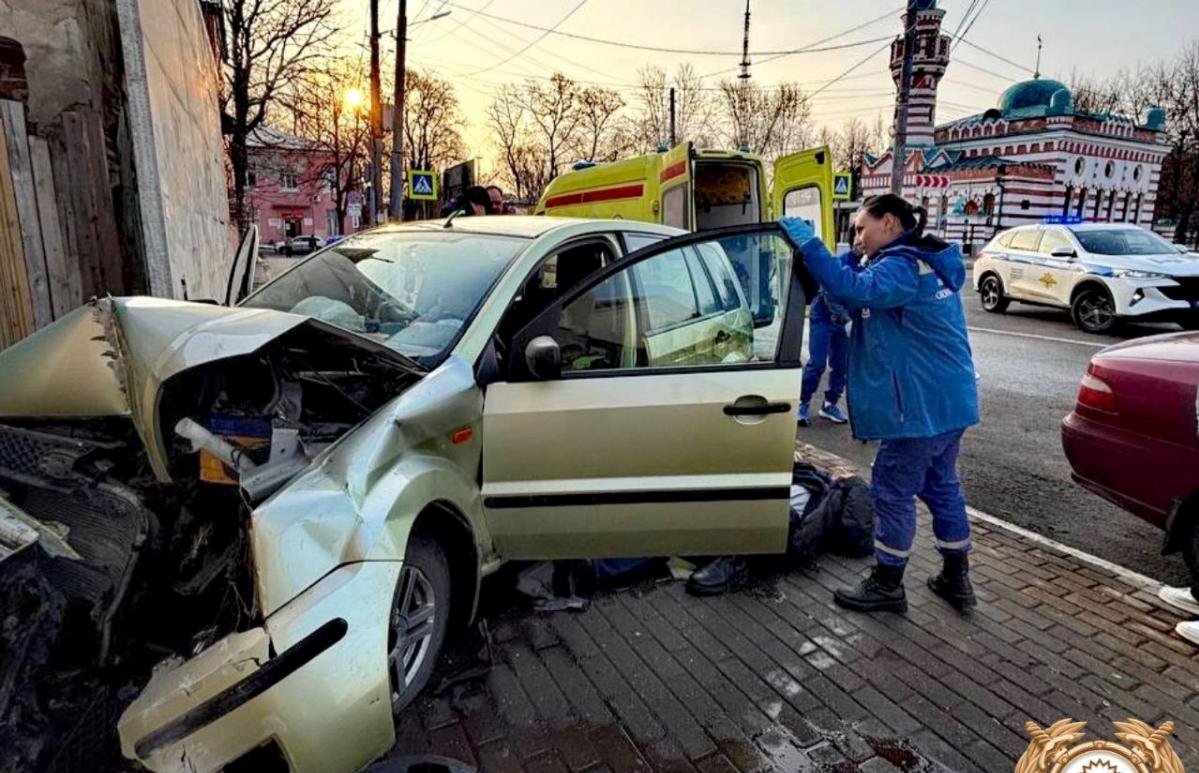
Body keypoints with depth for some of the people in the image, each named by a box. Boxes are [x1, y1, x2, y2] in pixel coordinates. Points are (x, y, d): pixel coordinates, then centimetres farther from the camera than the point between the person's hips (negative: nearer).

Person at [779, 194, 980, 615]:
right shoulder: (921, 263, 15)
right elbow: (868, 298, 18)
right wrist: (857, 262, 3)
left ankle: (886, 586, 15)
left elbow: (853, 290, -35)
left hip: (920, 406, -10)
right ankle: (956, 578, 31)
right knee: (942, 487, 18)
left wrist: (809, 244, -29)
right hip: (947, 401, 10)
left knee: (893, 492, 2)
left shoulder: (902, 266, -17)